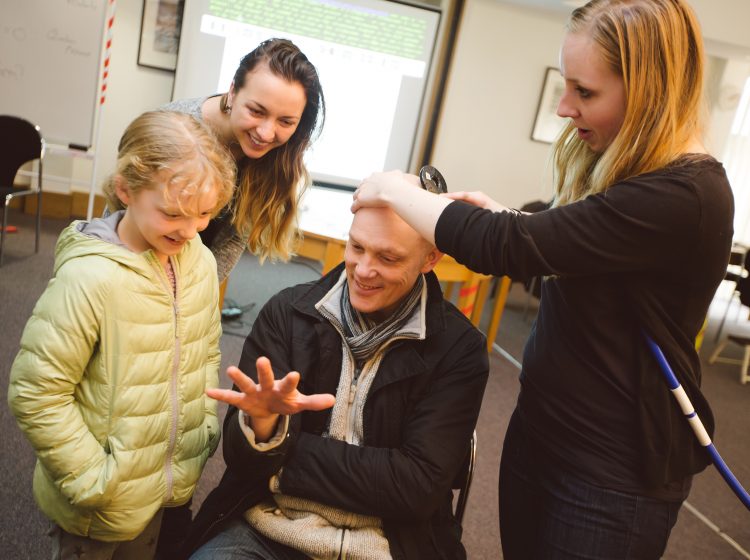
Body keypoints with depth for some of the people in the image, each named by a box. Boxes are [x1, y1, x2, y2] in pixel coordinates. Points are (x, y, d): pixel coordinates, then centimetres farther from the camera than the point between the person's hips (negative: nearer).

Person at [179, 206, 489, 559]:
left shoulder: (459, 348, -7)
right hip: (265, 529, 0)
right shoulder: (288, 311, -4)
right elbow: (243, 460, -4)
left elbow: (418, 486, -13)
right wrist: (261, 419, -26)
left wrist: (286, 449, -12)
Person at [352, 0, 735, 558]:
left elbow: (507, 247, -30)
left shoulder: (683, 199, -26)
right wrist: (498, 215, -1)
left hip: (614, 475, -8)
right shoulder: (618, 169, 3)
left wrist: (393, 190, -16)